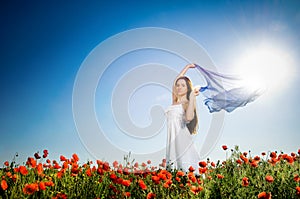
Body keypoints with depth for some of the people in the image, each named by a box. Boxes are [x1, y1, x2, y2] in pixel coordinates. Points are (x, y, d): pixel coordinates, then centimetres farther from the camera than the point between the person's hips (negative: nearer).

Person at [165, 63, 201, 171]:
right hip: (172, 140, 6)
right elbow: (176, 80, 24)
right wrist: (187, 67, 33)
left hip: (183, 139, -6)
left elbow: (189, 117, -22)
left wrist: (192, 96, -13)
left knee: (185, 168, -11)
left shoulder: (187, 103, 0)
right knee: (174, 169, 1)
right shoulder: (174, 102, 17)